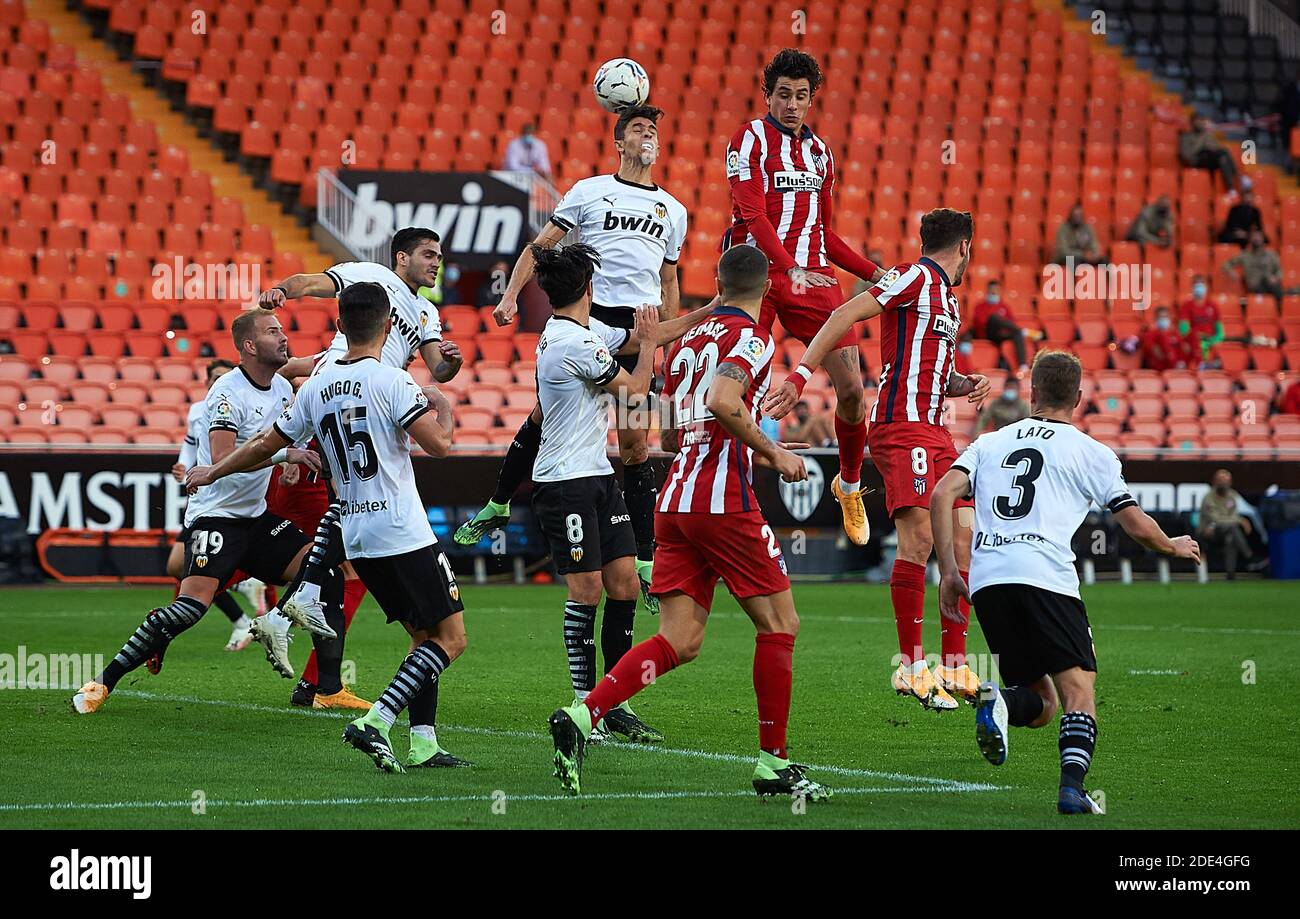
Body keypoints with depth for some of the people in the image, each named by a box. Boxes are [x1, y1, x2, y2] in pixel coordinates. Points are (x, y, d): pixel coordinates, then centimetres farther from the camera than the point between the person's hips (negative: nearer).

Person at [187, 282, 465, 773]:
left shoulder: (316, 386, 7)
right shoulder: (391, 381, -12)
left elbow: (266, 443, 17)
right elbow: (439, 443, -18)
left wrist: (212, 473, 33)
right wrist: (442, 407, 5)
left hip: (356, 539, 7)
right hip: (403, 533, -7)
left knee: (424, 635, 16)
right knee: (450, 639, -3)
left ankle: (421, 743, 7)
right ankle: (375, 721, -18)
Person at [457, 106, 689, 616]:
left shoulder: (672, 210, 19)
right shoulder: (589, 191, 9)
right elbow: (540, 246, 7)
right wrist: (511, 296, -7)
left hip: (639, 327, 2)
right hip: (587, 313, -1)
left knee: (635, 442, -4)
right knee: (545, 414, -3)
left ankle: (645, 560, -2)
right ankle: (499, 505, 19)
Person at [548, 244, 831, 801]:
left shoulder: (689, 341, 19)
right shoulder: (751, 338, -5)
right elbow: (723, 401, -23)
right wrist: (772, 453, -12)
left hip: (675, 501, 7)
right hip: (723, 501, -7)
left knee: (680, 640, 2)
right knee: (779, 624, 5)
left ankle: (581, 717, -15)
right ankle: (773, 763, 6)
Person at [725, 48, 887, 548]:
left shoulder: (820, 153, 19)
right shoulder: (750, 139, -1)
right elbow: (753, 215, -14)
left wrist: (877, 273, 18)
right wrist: (791, 268, -28)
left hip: (813, 279, 5)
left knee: (851, 387, -2)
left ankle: (849, 485, 19)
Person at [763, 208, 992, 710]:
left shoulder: (947, 299, 22)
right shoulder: (917, 277, -5)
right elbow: (846, 314, -14)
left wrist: (968, 384, 11)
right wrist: (800, 375, -22)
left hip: (935, 432, 9)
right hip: (902, 427, -9)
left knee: (962, 540, 4)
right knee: (918, 536, -17)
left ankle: (954, 667, 8)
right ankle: (911, 664, -12)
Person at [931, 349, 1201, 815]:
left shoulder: (990, 443, 22)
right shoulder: (1092, 453, 12)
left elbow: (942, 496, 8)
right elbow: (1138, 526, 12)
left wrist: (948, 572, 11)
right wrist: (1174, 546, 33)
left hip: (985, 582, 4)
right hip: (1045, 578, -4)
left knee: (1042, 703, 14)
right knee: (1078, 690, -5)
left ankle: (998, 702, -21)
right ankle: (1072, 786, -30)